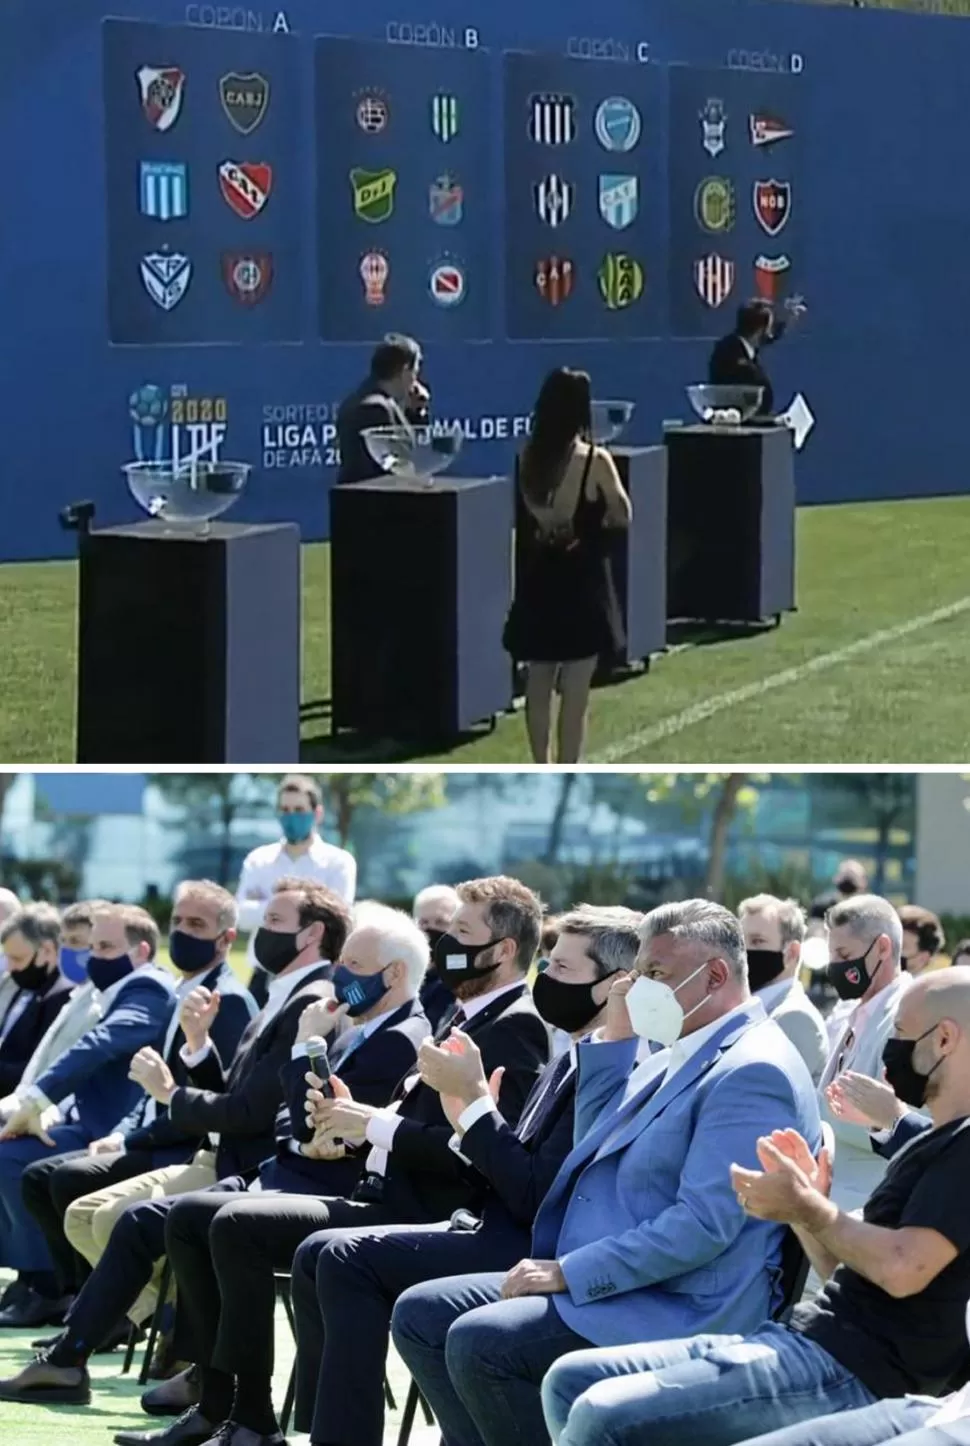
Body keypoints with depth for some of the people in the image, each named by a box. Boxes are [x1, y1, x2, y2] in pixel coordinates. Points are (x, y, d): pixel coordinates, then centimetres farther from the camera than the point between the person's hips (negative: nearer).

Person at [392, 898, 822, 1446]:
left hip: (679, 1310, -10)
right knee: (421, 1314, 3)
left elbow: (704, 1224, -23)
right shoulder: (679, 1056, 17)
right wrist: (614, 1039, 13)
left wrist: (569, 1272, -20)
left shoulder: (753, 1073, -15)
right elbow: (598, 1155, 24)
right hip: (597, 1281, 10)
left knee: (478, 1342, -27)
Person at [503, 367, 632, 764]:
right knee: (575, 694, 0)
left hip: (538, 579, 5)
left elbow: (526, 516, 6)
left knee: (538, 687, 15)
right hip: (582, 581, -5)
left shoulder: (529, 458, -3)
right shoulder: (595, 461, -16)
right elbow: (623, 516, -5)